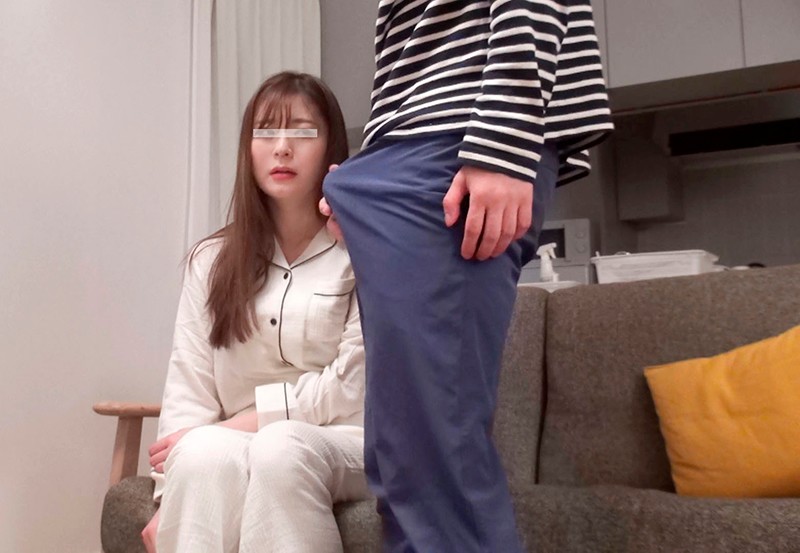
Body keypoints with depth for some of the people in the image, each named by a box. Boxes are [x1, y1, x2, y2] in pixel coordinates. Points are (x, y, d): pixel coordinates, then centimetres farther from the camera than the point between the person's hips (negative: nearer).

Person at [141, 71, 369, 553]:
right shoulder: (212, 260, 9)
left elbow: (354, 389, -7)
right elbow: (188, 387, 1)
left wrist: (249, 420, -10)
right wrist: (171, 501, -11)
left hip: (345, 445, -2)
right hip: (236, 446, 3)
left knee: (282, 447, -35)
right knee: (202, 452, -32)